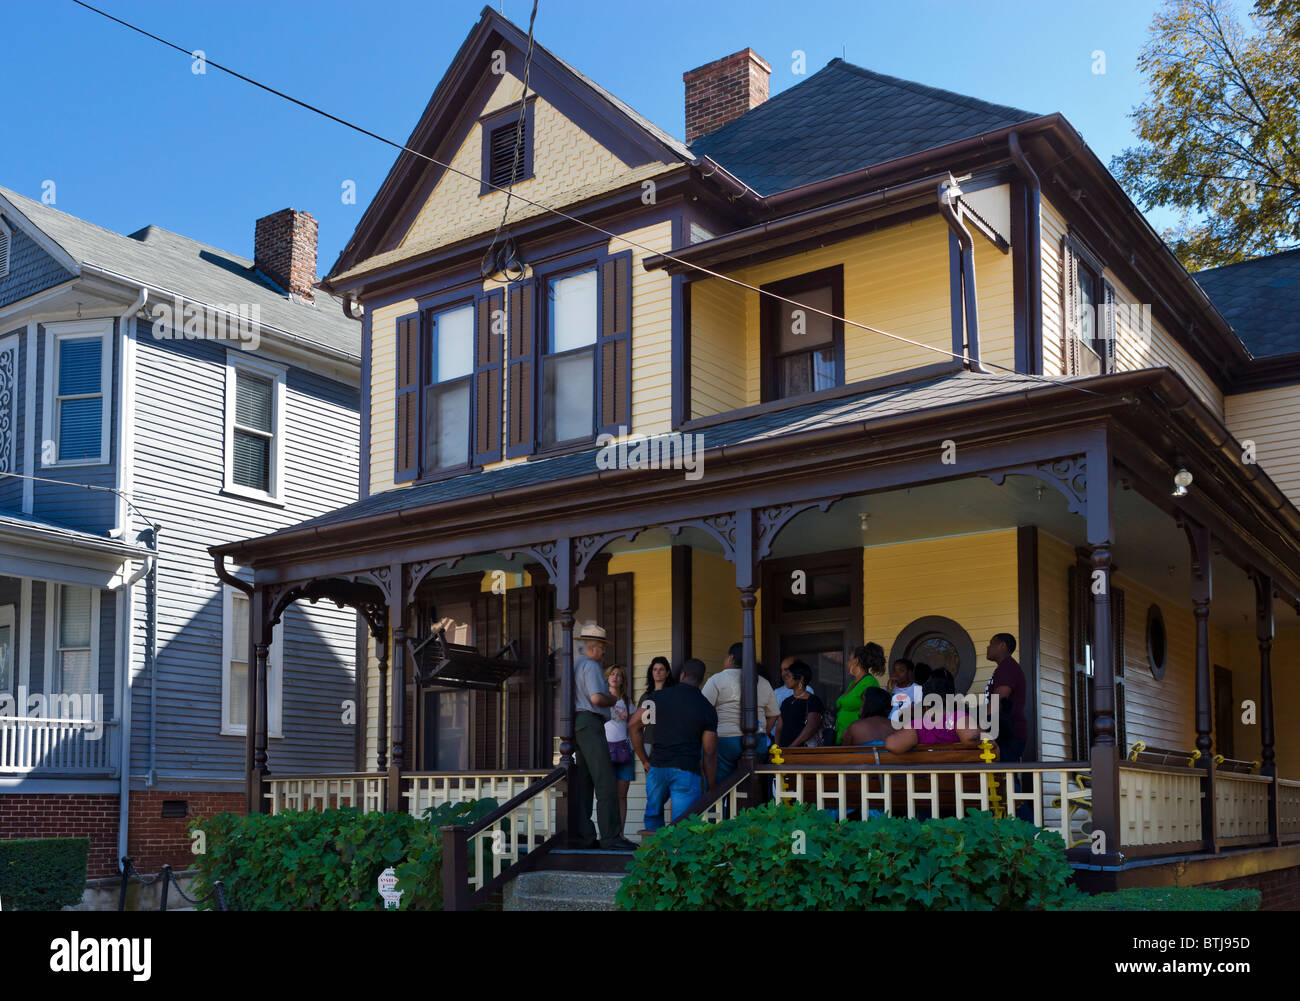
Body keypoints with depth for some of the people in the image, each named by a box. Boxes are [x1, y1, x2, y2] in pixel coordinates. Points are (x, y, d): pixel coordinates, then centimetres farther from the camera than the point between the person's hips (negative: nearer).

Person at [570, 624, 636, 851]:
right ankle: (610, 837, -17)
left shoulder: (576, 666, 22)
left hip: (579, 725, 11)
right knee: (606, 783, -13)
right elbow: (597, 698, -20)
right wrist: (613, 700, -1)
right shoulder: (591, 666, -9)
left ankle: (584, 837, 7)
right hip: (591, 723, -11)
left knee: (583, 783, 8)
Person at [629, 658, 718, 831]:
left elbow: (633, 725, 2)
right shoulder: (707, 709, 0)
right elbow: (709, 754, -1)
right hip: (687, 771, -2)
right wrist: (711, 789, 7)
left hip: (657, 767, 2)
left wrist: (645, 760, 10)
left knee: (653, 813, 24)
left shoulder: (658, 697, 5)